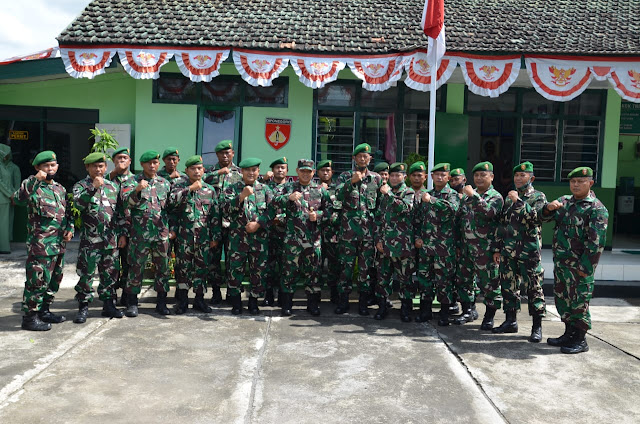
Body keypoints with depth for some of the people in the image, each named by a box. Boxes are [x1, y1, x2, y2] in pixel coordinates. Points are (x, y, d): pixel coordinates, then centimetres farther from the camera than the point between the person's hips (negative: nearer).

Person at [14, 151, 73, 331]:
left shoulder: (60, 188, 15)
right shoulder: (32, 186, -6)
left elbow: (68, 212, 23)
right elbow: (19, 198, -28)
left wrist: (70, 229, 8)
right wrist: (35, 180, -36)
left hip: (59, 244, 8)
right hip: (41, 245, -7)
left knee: (54, 280, 16)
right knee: (38, 280, -5)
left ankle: (44, 311, 29)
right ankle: (30, 317, 5)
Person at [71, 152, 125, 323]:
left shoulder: (112, 186, 14)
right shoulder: (81, 186, 3)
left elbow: (119, 212, 16)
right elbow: (78, 203, -17)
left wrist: (122, 233, 12)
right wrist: (93, 187, -22)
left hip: (111, 238, 4)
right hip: (89, 238, -4)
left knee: (110, 272, 9)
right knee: (86, 273, -1)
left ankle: (108, 305, 20)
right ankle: (83, 307, 9)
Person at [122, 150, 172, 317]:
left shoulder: (165, 183, 13)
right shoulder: (134, 181, 3)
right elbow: (128, 202, -11)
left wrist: (172, 228, 12)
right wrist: (137, 189, -29)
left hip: (162, 232, 3)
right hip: (140, 232, -3)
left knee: (163, 267, 6)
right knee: (136, 267, 1)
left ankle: (161, 302, 17)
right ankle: (132, 303, 11)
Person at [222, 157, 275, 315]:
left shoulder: (265, 189, 10)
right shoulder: (232, 189, 6)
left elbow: (272, 211, 4)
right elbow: (226, 209, -6)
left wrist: (258, 223, -9)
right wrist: (241, 197, -19)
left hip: (260, 236, 1)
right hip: (237, 236, -1)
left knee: (258, 269, 5)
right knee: (235, 268, 1)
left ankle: (254, 301, 19)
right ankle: (236, 302, 15)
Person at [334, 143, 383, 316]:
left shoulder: (377, 178, 10)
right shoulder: (345, 176, 7)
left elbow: (381, 203, 12)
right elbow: (339, 196, -9)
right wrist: (352, 182, -21)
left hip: (369, 230, 1)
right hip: (348, 228, -1)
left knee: (366, 266, 5)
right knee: (347, 264, 3)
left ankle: (363, 301, 15)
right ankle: (343, 300, 12)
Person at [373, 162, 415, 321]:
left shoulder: (409, 193, 0)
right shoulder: (384, 193, 14)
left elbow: (404, 208, -22)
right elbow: (379, 217, 14)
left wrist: (389, 194, -21)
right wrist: (378, 239, 6)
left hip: (403, 244, -4)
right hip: (385, 243, 4)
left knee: (405, 277, 3)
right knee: (384, 276, 8)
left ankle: (406, 309, 12)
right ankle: (382, 306, 17)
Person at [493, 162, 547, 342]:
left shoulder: (538, 197, 1)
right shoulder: (509, 197, 17)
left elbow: (536, 217, -17)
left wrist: (519, 201, -20)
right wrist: (499, 247, 15)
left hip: (529, 250, -6)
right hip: (509, 250, 6)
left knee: (534, 286, -3)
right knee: (508, 285, 10)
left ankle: (537, 327, 2)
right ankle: (511, 321, 21)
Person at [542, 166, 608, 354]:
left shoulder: (597, 209, -11)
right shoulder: (564, 201, 13)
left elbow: (596, 242, -16)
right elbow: (544, 217, 7)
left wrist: (584, 268, -19)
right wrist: (549, 208, -16)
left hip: (579, 265, -7)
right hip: (560, 262, 8)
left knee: (578, 302, -1)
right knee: (562, 299, 15)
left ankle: (580, 340, 12)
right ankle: (569, 334, 29)